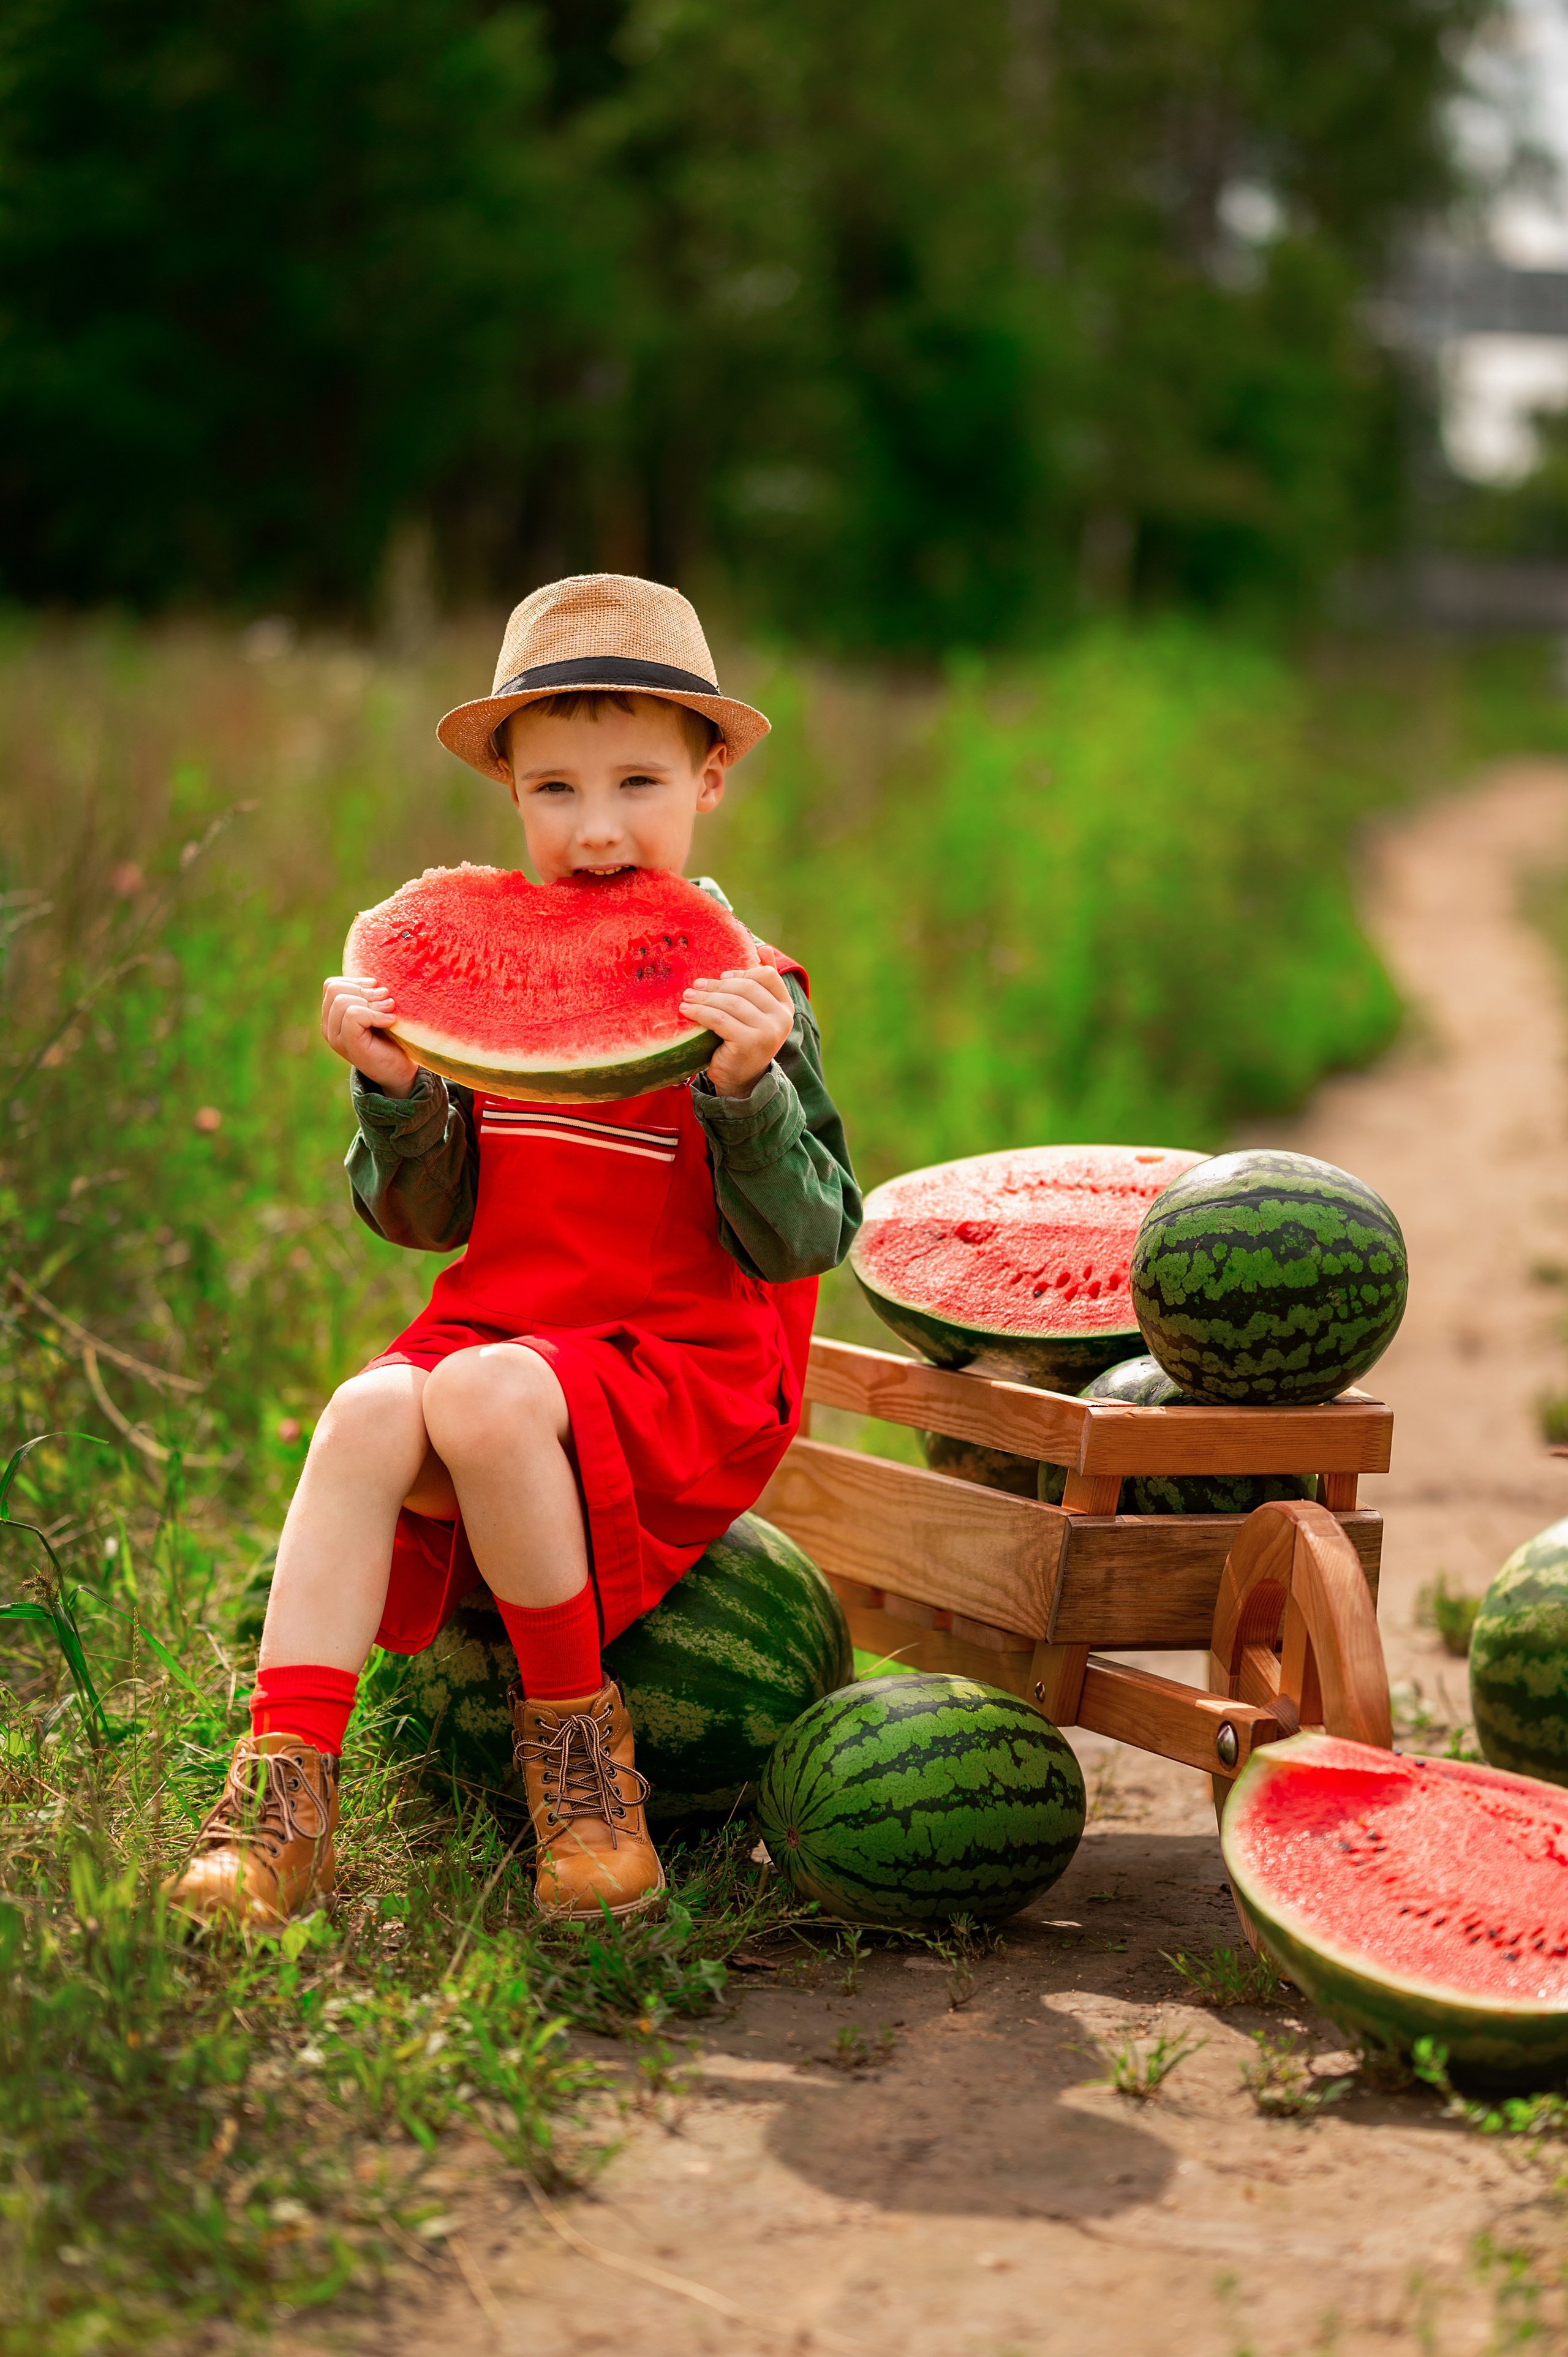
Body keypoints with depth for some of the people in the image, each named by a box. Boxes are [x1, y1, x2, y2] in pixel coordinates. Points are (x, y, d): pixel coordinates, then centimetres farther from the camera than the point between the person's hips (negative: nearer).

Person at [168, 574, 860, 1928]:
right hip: (501, 1326, 4)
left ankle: (575, 1727, -11)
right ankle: (283, 1792, -25)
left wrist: (750, 1089, -25)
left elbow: (807, 1239, -9)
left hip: (696, 1366, -4)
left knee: (486, 1396, -32)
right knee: (366, 1415, -26)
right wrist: (396, 1093, -8)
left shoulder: (747, 995, -4)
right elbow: (425, 1218, 11)